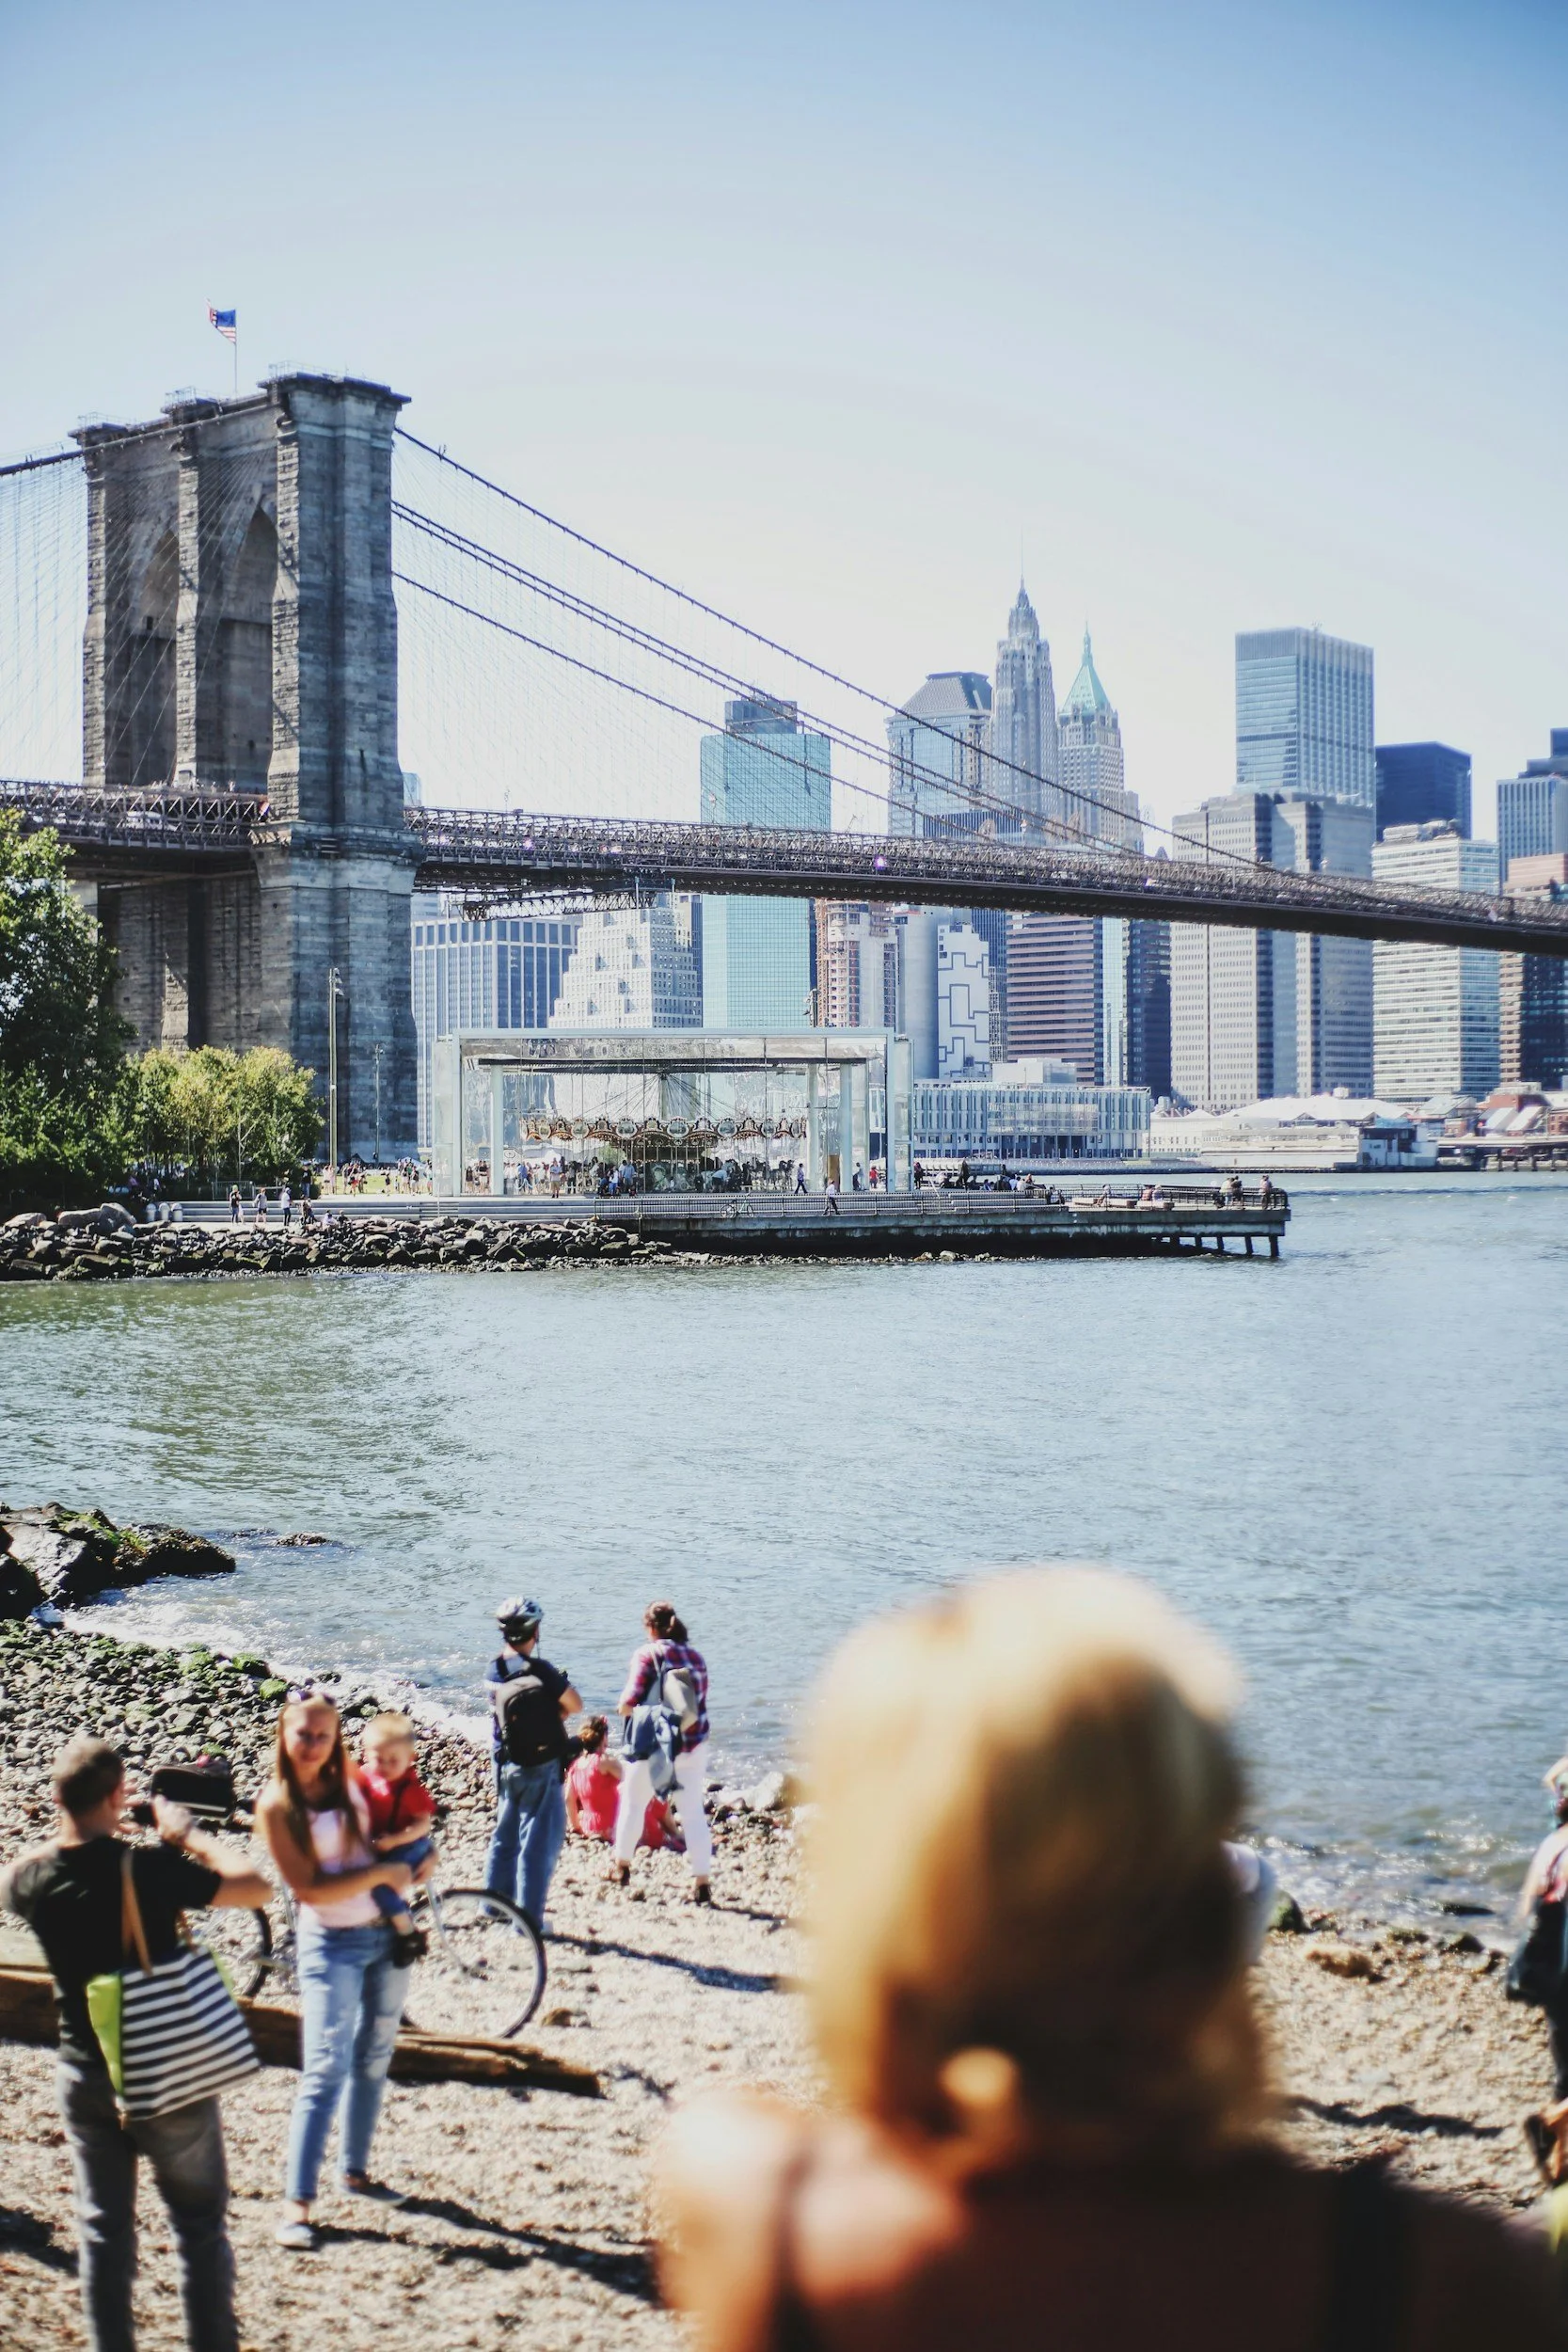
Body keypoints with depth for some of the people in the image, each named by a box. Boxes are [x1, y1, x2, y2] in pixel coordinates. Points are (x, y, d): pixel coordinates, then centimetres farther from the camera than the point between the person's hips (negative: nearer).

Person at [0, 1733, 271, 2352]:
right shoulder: (150, 1868, -23)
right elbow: (255, 1889, -16)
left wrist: (80, 1834, 14)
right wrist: (187, 1834, -6)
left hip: (85, 2078, 3)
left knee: (103, 2228, 15)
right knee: (200, 2222, 13)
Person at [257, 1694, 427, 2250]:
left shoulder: (350, 1783, 4)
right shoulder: (276, 1806, -11)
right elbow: (309, 1888, -16)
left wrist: (416, 1863, -2)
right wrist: (381, 1873, -15)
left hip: (387, 1933, 6)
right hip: (332, 1946, -6)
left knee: (372, 2061, 14)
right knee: (326, 2071, -11)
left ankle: (356, 2170, 29)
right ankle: (297, 2203, -9)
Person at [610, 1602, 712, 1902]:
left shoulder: (647, 1655, -11)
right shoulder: (696, 1657, 4)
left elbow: (629, 1703, -18)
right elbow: (700, 1700, 8)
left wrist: (625, 1708, 3)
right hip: (693, 1745, 4)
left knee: (633, 1802, 19)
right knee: (694, 1812, 8)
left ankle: (622, 1864, 31)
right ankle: (702, 1880, 3)